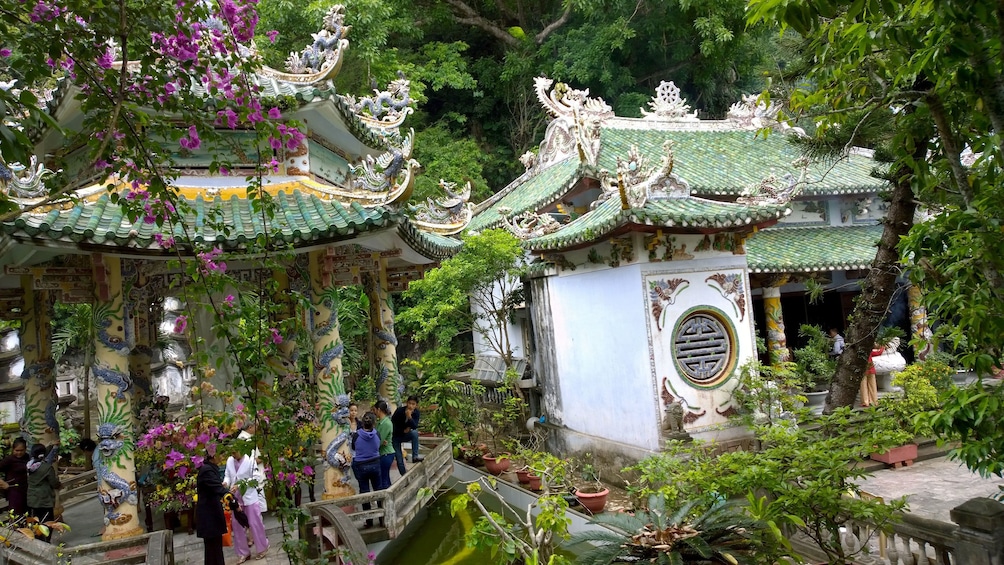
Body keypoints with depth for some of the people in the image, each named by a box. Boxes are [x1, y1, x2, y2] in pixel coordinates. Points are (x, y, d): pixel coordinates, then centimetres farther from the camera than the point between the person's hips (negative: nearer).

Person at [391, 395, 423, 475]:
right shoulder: (400, 410, -20)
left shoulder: (416, 413, -13)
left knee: (415, 432, -31)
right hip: (396, 437, -2)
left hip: (405, 435, 2)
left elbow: (415, 427, -23)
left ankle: (415, 456, -25)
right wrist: (403, 430, -10)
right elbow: (392, 423, -10)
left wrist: (409, 417, -38)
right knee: (399, 461, -7)